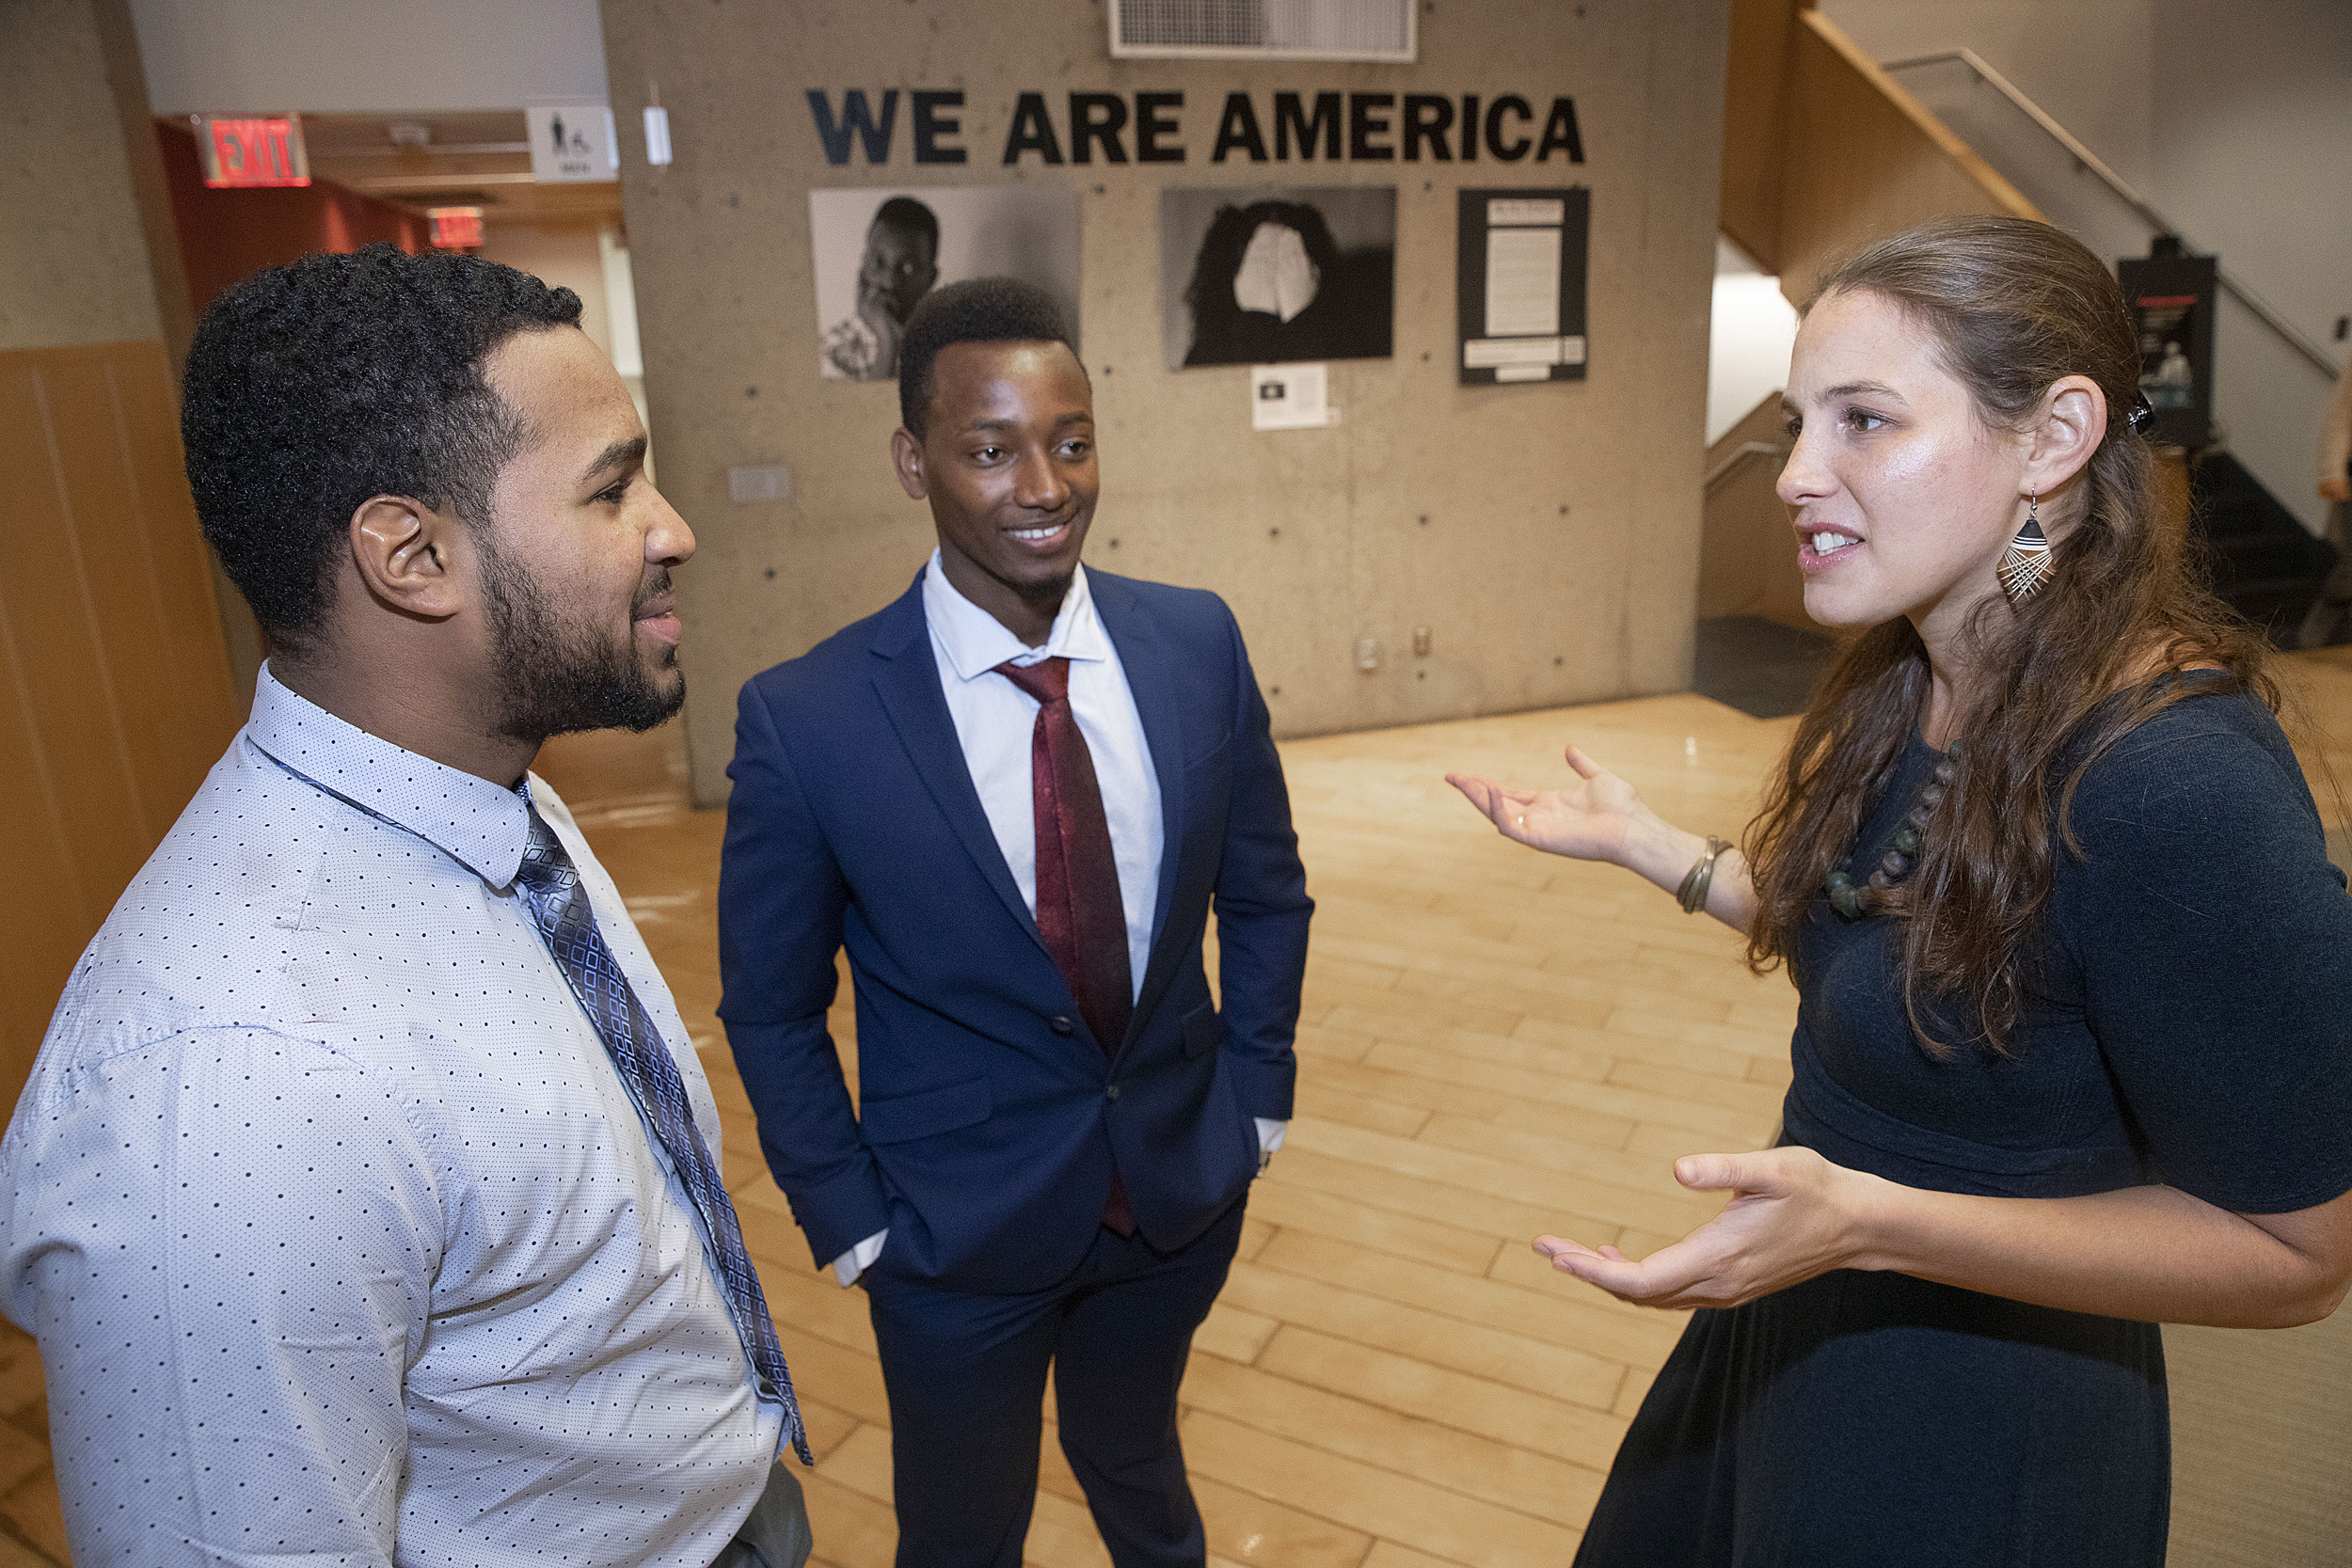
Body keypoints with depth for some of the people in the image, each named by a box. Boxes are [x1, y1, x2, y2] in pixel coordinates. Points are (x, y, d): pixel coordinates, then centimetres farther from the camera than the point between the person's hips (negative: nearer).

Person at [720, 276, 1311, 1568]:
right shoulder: (806, 719, -20)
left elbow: (1263, 894, 2)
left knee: (1137, 1464, 31)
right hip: (961, 1230, -3)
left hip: (1184, 1188, 3)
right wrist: (853, 1220, -6)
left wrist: (1257, 1098, 1)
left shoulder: (1198, 643, -11)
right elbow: (771, 1010, -8)